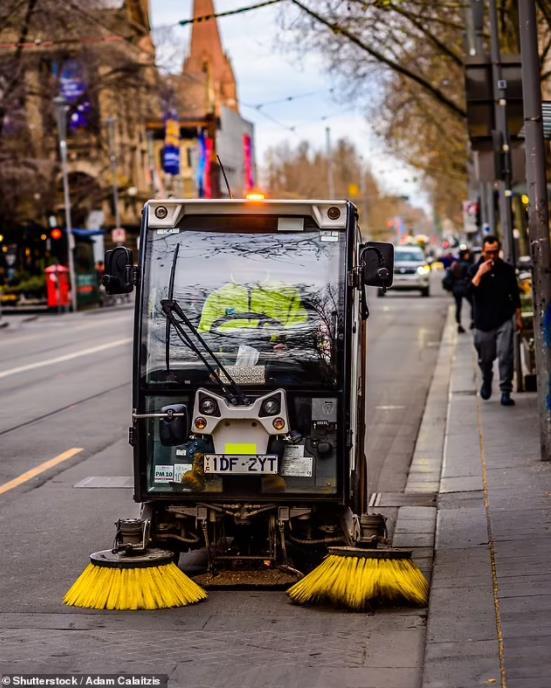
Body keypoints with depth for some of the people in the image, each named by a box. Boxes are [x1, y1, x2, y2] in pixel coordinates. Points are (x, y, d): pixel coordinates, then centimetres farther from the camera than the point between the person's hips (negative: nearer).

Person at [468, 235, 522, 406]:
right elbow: (470, 289, -16)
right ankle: (486, 382, 41)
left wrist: (518, 316, 9)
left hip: (504, 320, 0)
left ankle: (505, 392, -8)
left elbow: (515, 294, 11)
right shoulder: (475, 270, 1)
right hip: (483, 322, 0)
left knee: (505, 356, -12)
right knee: (485, 358, 12)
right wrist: (480, 273, -22)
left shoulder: (507, 269, 4)